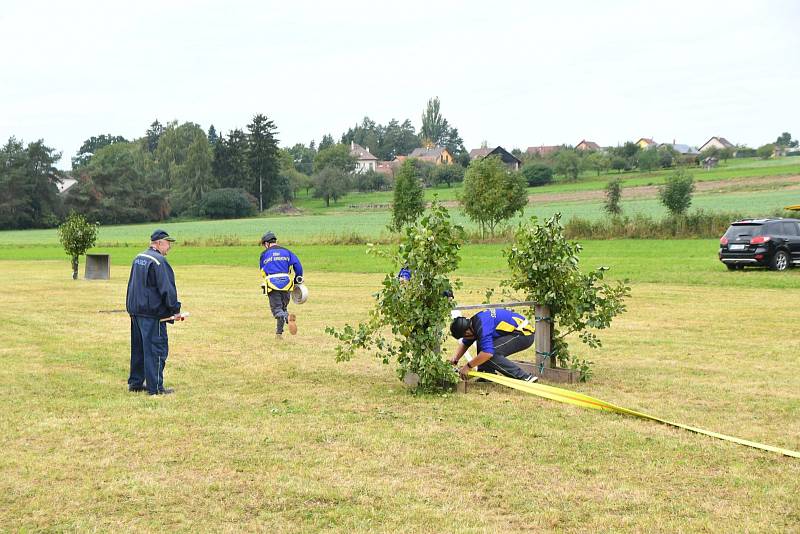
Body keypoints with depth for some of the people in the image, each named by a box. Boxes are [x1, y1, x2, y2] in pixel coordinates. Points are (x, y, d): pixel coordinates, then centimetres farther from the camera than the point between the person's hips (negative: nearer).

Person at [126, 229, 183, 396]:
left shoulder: (138, 258, 13)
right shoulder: (159, 261, -16)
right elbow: (166, 288, -18)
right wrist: (175, 309, -12)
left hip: (135, 310, 9)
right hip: (152, 312, -9)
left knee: (138, 348, 17)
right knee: (157, 349, -4)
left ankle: (135, 382, 23)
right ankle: (155, 387, -3)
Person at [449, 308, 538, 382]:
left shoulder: (482, 327, -25)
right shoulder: (472, 323, 6)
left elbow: (487, 353, -34)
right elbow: (465, 343, 21)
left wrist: (468, 366, -22)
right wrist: (455, 357, 4)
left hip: (525, 334, -11)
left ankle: (525, 378, -20)